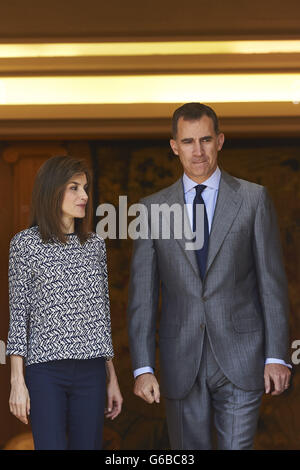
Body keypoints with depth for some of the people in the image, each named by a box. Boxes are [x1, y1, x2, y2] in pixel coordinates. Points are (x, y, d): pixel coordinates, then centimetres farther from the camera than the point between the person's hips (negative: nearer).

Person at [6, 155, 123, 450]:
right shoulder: (26, 243, 1)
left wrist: (112, 378, 13)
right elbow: (18, 313, 0)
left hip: (91, 370, 3)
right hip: (46, 370, -3)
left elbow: (102, 313, 14)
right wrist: (17, 381, -5)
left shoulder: (95, 245, 11)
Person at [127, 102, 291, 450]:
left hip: (239, 359, -2)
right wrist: (142, 368, -3)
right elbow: (142, 294, 4)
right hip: (181, 363, 2)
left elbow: (272, 281, 1)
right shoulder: (153, 209, 6)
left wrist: (276, 356, -5)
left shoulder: (253, 199, 2)